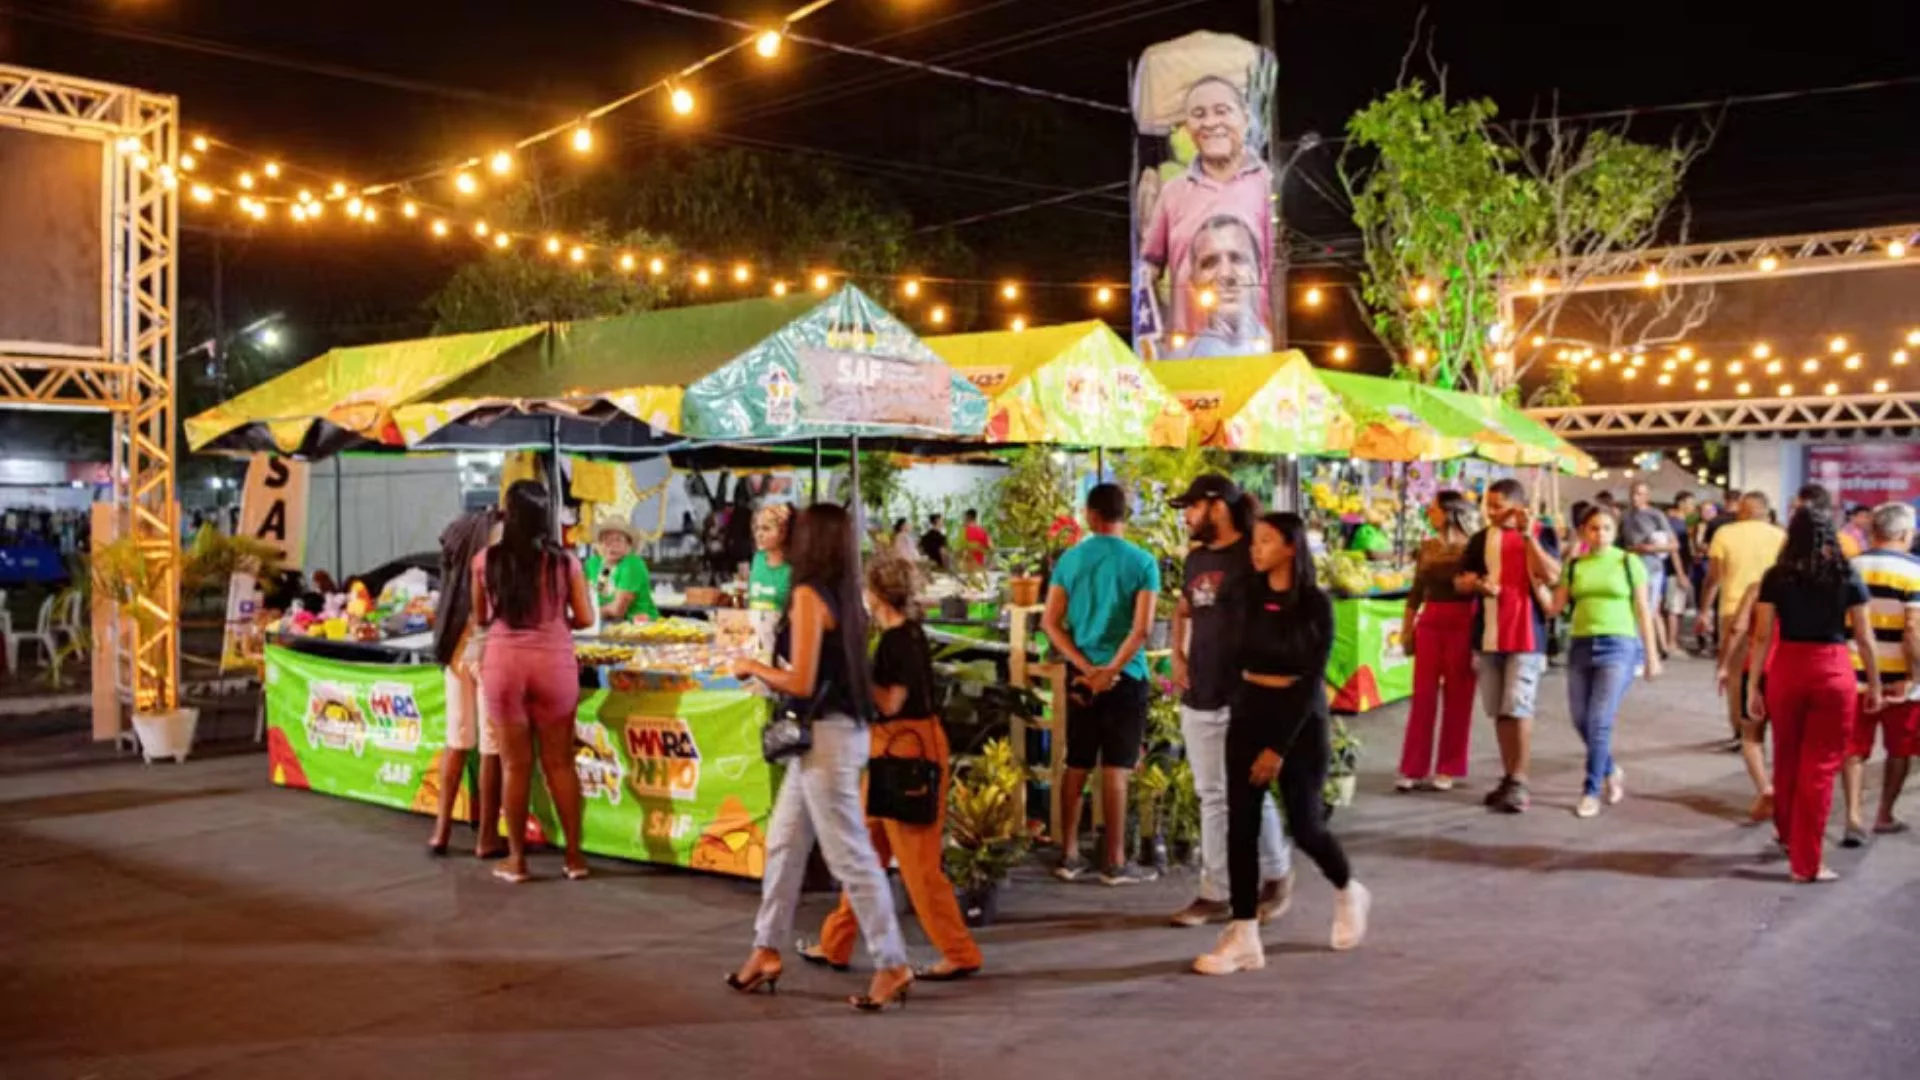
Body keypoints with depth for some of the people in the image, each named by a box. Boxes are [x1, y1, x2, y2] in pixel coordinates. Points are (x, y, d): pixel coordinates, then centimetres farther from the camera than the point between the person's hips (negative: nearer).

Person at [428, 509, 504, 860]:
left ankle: (441, 829, 16)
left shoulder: (462, 530, 9)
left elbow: (449, 590, 16)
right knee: (492, 744, 1)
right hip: (489, 647, -6)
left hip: (456, 646, 6)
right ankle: (487, 837, 6)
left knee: (457, 739, 14)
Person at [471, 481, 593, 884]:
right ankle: (574, 855, 15)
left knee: (515, 764, 8)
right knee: (560, 761, 10)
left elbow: (479, 619, 10)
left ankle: (516, 859, 16)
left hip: (503, 663, 0)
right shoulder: (564, 561, -3)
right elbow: (585, 619, -1)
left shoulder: (486, 560, -2)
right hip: (554, 662, 0)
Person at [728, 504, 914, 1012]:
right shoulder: (845, 597, 9)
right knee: (783, 844, 17)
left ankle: (892, 965, 5)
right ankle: (767, 951, 27)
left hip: (826, 736, -9)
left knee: (851, 856, -2)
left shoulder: (809, 595, -15)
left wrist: (752, 666, -3)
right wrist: (769, 674, 18)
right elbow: (826, 670, 10)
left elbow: (802, 684, -18)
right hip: (840, 729, 9)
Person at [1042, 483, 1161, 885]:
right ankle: (1115, 862, 6)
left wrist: (1086, 667, -6)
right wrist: (1111, 670, -12)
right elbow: (1141, 629, -16)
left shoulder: (1069, 559, 2)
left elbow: (1050, 622, -2)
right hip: (1125, 676, -3)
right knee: (1115, 769, 1)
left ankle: (1069, 855, 16)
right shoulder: (1142, 562, -7)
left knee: (1076, 766, 11)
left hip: (1082, 674, 3)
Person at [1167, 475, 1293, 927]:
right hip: (1199, 697, 7)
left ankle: (1276, 877, 24)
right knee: (1211, 797, 10)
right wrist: (1177, 656, 12)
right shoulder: (1196, 558, 11)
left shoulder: (1252, 557, -12)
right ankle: (1214, 893, 18)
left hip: (1243, 697, -7)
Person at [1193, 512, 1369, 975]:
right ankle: (1244, 937, 2)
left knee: (1305, 826, 3)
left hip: (1299, 719, -4)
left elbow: (1312, 680, -12)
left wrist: (1280, 748, -14)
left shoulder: (1316, 605, -9)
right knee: (1241, 825, -3)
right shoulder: (1250, 595, 3)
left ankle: (1348, 893, 34)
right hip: (1248, 714, 4)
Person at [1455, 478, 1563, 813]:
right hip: (1487, 635, 5)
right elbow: (1460, 581, 11)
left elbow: (1552, 576, -16)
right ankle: (1508, 777, 20)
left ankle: (1520, 783, -3)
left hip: (1525, 634, -4)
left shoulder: (1541, 535, -1)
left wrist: (1528, 535, -20)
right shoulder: (1481, 539, 10)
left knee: (1518, 708, -8)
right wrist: (1476, 583, -11)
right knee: (1498, 711, 10)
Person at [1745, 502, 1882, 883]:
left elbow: (1762, 637, -3)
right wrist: (1874, 684, 11)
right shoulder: (1847, 577, -2)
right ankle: (1806, 862, 7)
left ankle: (1787, 834, 41)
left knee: (1786, 759, 20)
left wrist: (1753, 685, 3)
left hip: (1786, 670, 2)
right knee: (1820, 766, 4)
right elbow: (1864, 638, 0)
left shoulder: (1776, 577, -1)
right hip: (1834, 672, -1)